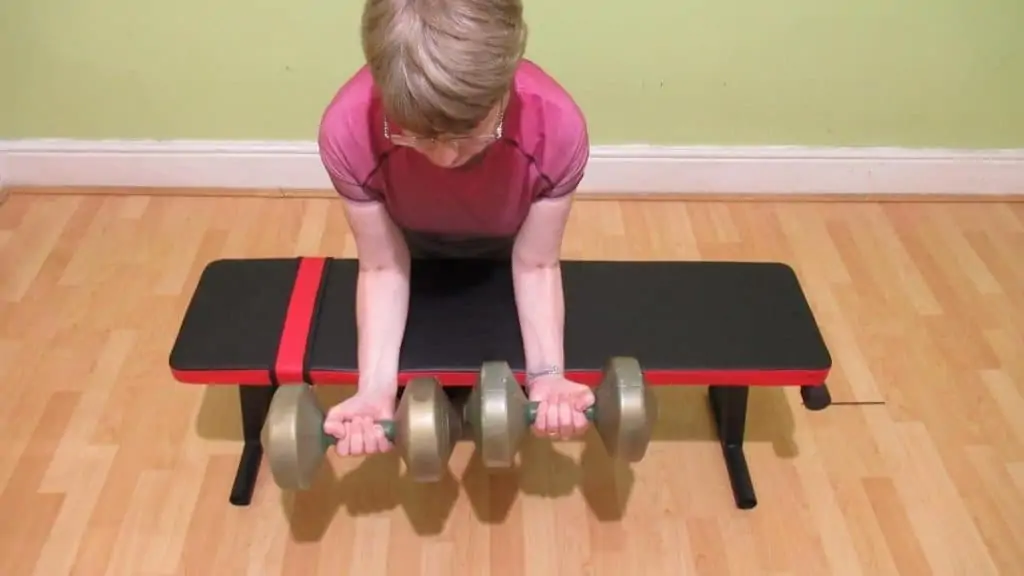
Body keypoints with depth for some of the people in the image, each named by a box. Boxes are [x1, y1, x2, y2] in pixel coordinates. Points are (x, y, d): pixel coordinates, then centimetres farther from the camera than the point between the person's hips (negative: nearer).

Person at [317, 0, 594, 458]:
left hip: (503, 247, 0)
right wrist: (375, 387, -42)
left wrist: (545, 373, -43)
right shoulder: (348, 131, -43)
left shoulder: (557, 129, -43)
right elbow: (383, 267, -28)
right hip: (414, 245, 0)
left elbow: (535, 265, -27)